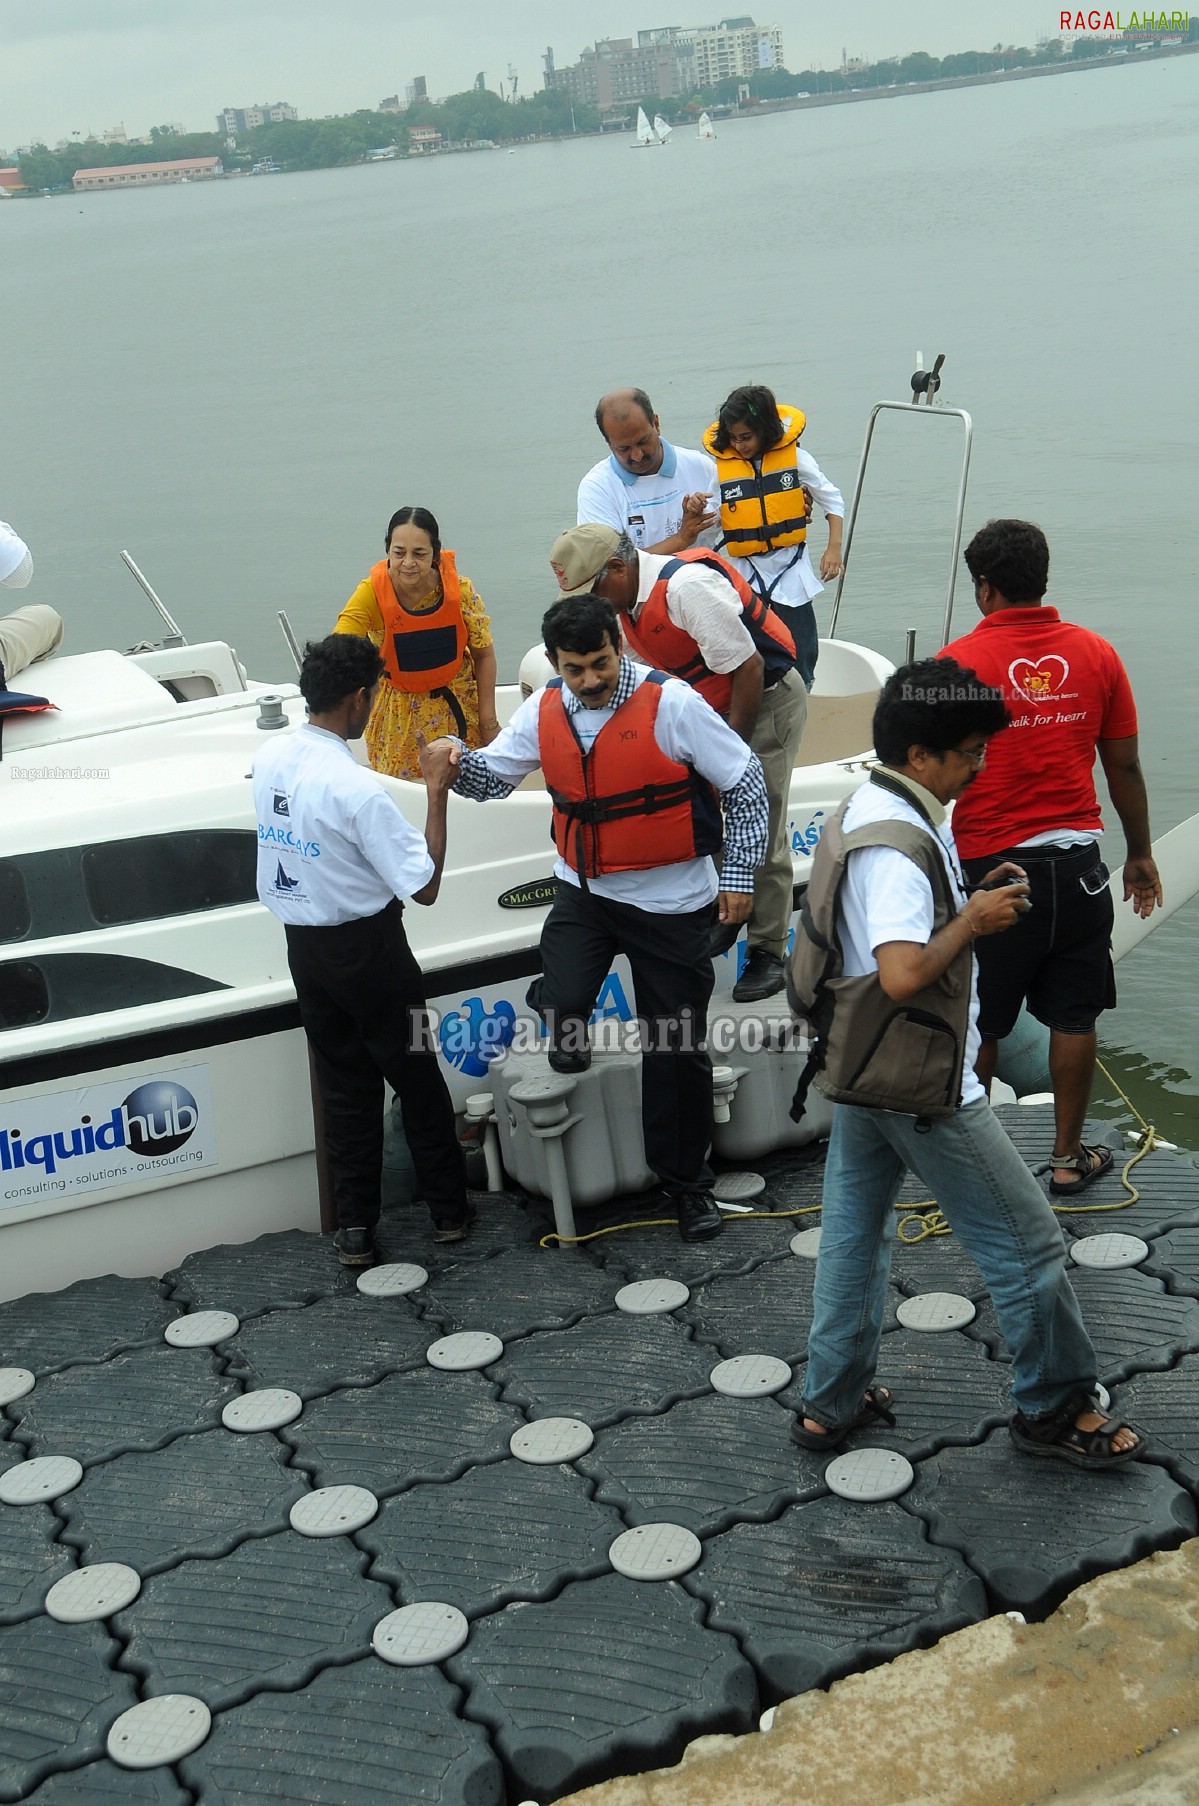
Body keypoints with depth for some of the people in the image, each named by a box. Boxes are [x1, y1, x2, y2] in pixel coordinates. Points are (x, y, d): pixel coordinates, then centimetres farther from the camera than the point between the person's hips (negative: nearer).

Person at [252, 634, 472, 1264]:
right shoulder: (356, 788, -25)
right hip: (366, 947, -6)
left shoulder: (269, 758, -3)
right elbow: (425, 886, -21)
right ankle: (449, 1210, 24)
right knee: (416, 1079, 12)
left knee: (343, 1085, 15)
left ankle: (354, 1227, 18)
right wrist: (436, 794, -17)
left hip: (302, 946, 6)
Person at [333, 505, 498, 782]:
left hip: (457, 705, 1)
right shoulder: (371, 592, -21)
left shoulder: (461, 590, -17)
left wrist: (488, 720, -3)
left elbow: (484, 655, -4)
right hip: (397, 712, -1)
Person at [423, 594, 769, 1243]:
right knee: (560, 1007, -21)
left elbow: (746, 786, -9)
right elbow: (492, 776, 7)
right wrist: (456, 758, -16)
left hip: (669, 901, -3)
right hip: (584, 890, 3)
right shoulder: (544, 710, -3)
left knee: (677, 1050, 6)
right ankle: (566, 1027, 20)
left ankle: (686, 1183, 25)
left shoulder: (671, 704, -17)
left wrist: (738, 873, -9)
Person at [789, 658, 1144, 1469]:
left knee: (854, 1235, 17)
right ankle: (1058, 1410, 18)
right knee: (1028, 1244, 4)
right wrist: (975, 922, -20)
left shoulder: (867, 814, 7)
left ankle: (832, 1402, 27)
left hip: (862, 1069, 10)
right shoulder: (899, 844, -25)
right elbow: (903, 973, -34)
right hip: (921, 1086, -10)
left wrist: (969, 899, 6)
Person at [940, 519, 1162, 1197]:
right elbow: (1125, 766, 6)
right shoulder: (1096, 653, 1)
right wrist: (1141, 854, 18)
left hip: (990, 866, -3)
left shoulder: (959, 661, -10)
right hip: (1075, 861, 3)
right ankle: (1069, 1158, 21)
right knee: (1074, 1017, 12)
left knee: (978, 1024, 10)